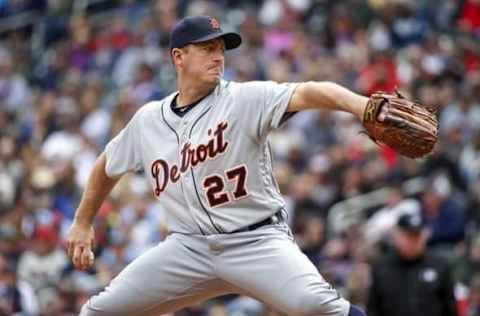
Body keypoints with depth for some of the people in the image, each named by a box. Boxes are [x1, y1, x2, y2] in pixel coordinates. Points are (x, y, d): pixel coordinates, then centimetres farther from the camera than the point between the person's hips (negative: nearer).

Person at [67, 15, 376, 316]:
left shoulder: (244, 99, -7)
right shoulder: (147, 120, 7)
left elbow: (306, 94, -25)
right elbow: (108, 165, 26)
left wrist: (363, 106, -42)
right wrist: (83, 222, 30)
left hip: (257, 240, -4)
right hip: (189, 247, 4)